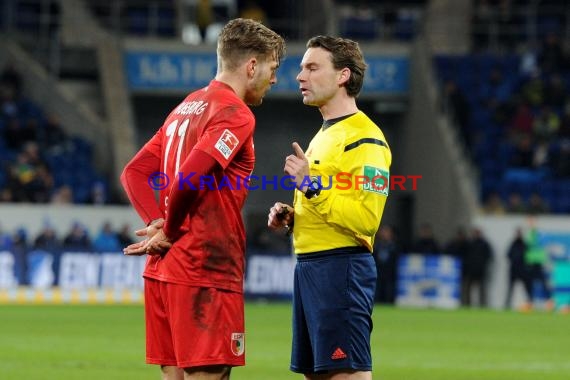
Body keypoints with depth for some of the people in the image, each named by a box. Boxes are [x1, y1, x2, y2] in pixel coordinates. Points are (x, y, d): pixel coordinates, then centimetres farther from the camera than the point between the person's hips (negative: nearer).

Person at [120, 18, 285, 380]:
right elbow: (188, 179, -22)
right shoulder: (236, 114, -10)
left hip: (163, 270, 9)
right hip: (207, 270, -9)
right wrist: (170, 232, -6)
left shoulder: (187, 106, 18)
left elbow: (134, 172, 16)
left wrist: (157, 222, 2)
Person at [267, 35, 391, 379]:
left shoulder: (365, 140, -12)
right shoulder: (325, 135, 20)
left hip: (342, 269, -10)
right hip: (309, 268, 10)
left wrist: (311, 186, -23)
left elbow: (366, 220, -23)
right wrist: (290, 216, 12)